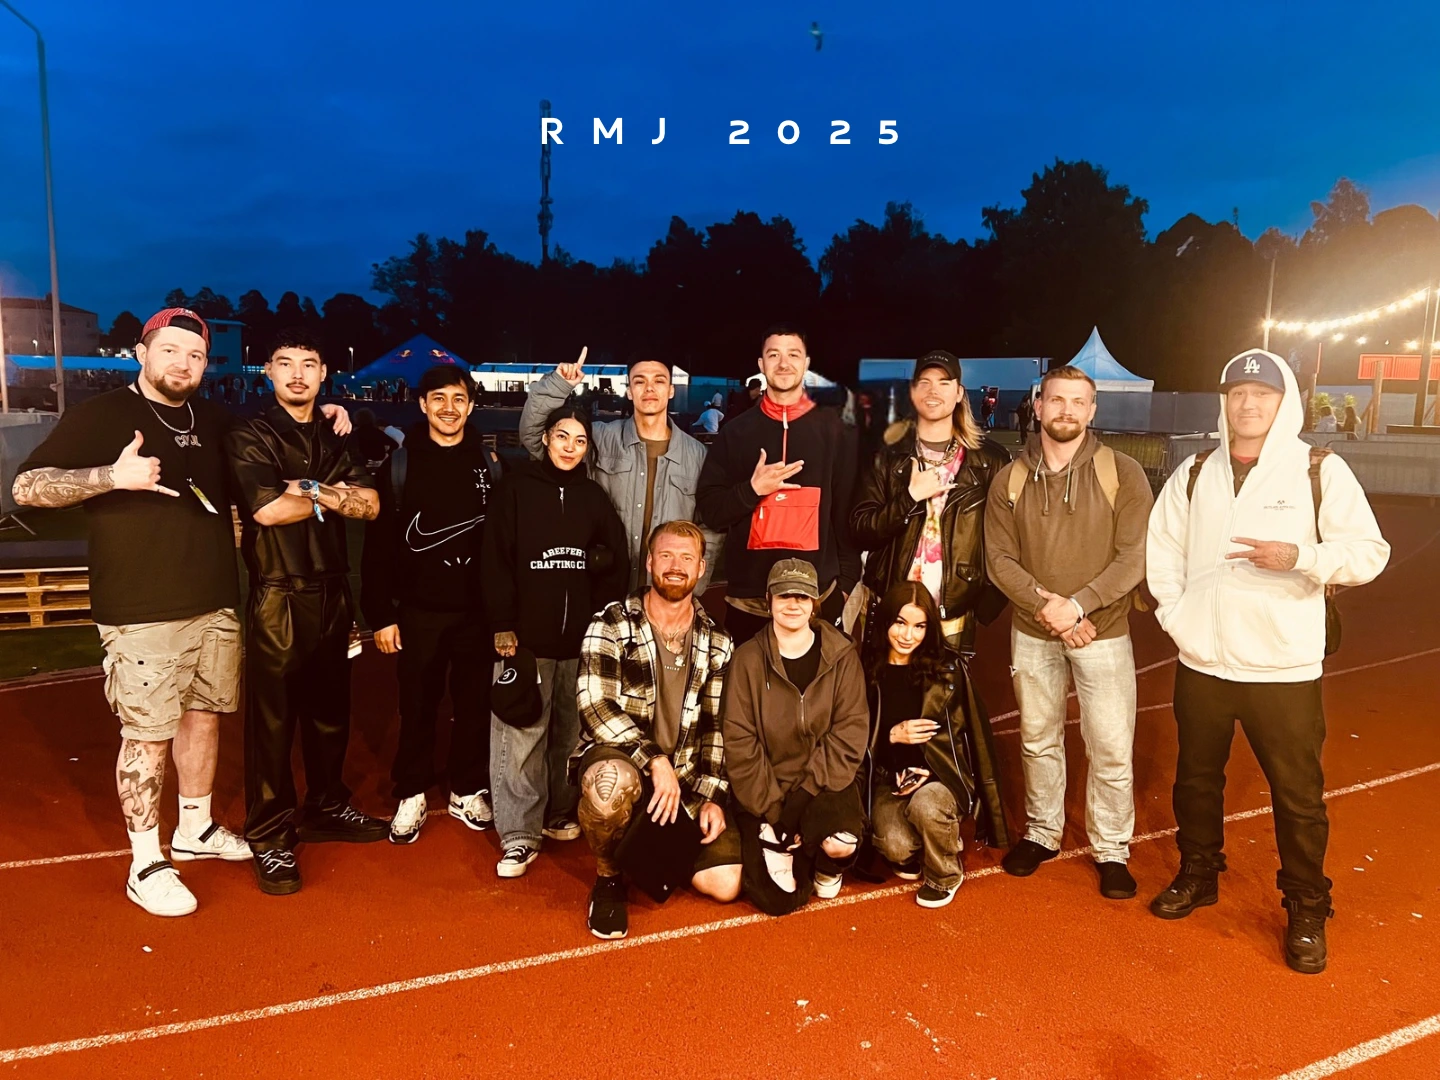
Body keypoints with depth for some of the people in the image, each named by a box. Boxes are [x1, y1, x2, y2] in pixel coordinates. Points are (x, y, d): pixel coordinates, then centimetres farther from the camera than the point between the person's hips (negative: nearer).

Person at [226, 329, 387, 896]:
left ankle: (326, 808, 30)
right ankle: (270, 836, 9)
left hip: (331, 591, 6)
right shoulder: (250, 437, -3)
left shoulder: (336, 438, 13)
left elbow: (370, 505, 2)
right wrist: (335, 496, -6)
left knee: (330, 707, 15)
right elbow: (267, 509, -18)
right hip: (277, 596, -5)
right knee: (272, 716, -1)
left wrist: (312, 489, -12)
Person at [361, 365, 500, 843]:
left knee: (475, 704, 9)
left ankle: (468, 791, 26)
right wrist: (381, 615, -6)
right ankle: (412, 795, 23)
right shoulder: (401, 465, 0)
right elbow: (379, 546, -2)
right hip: (419, 610, -1)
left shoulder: (488, 463, 4)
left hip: (478, 609, 1)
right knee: (417, 706, 6)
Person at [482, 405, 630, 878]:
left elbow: (617, 560, 15)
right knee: (521, 736, -5)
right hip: (527, 635, -3)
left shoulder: (594, 496, 11)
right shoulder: (517, 486, 3)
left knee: (571, 733, 8)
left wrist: (602, 618, 4)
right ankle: (519, 835, 3)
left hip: (582, 638, 3)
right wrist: (503, 624, -8)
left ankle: (559, 813, 24)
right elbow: (496, 558, -1)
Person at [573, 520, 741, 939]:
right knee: (612, 782, -41)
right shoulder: (612, 624, -6)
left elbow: (716, 727, 7)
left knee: (725, 884, -11)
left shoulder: (716, 643, 6)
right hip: (617, 757, -3)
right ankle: (608, 877, -8)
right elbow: (594, 704, -16)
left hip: (686, 776, 4)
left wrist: (713, 796, -3)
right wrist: (655, 761, -25)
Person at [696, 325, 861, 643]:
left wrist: (848, 583, -2)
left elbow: (849, 511, 4)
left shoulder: (834, 430, 5)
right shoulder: (736, 431, 7)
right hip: (747, 598, 1)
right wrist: (752, 489, -13)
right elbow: (709, 509, 5)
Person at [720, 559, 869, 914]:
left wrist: (805, 796, -16)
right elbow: (739, 742, -8)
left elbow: (850, 731, -7)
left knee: (842, 841, -30)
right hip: (765, 793, 0)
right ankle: (779, 844, 21)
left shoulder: (842, 656, -2)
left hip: (824, 786, 1)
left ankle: (827, 867, 8)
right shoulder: (748, 659, -5)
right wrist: (773, 811, -14)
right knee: (778, 898, -13)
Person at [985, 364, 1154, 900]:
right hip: (1031, 634, 2)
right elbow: (999, 558, -2)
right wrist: (1045, 604, -16)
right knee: (1038, 740, 15)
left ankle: (1112, 850, 20)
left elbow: (1133, 557, -10)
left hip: (1103, 632, -2)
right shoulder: (1010, 480, 1)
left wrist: (1077, 605, -18)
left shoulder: (1123, 473, -6)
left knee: (1112, 749, 1)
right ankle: (1042, 832, 34)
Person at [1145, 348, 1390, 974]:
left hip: (1285, 667, -3)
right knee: (1196, 777, 17)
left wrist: (1297, 556, -23)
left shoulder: (1321, 471, -4)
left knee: (1298, 794, 5)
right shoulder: (1194, 474, 7)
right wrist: (1175, 615, -1)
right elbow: (1162, 548, 11)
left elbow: (1370, 552, -7)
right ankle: (1198, 875, 37)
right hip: (1201, 662, 4)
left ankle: (1307, 910, 24)